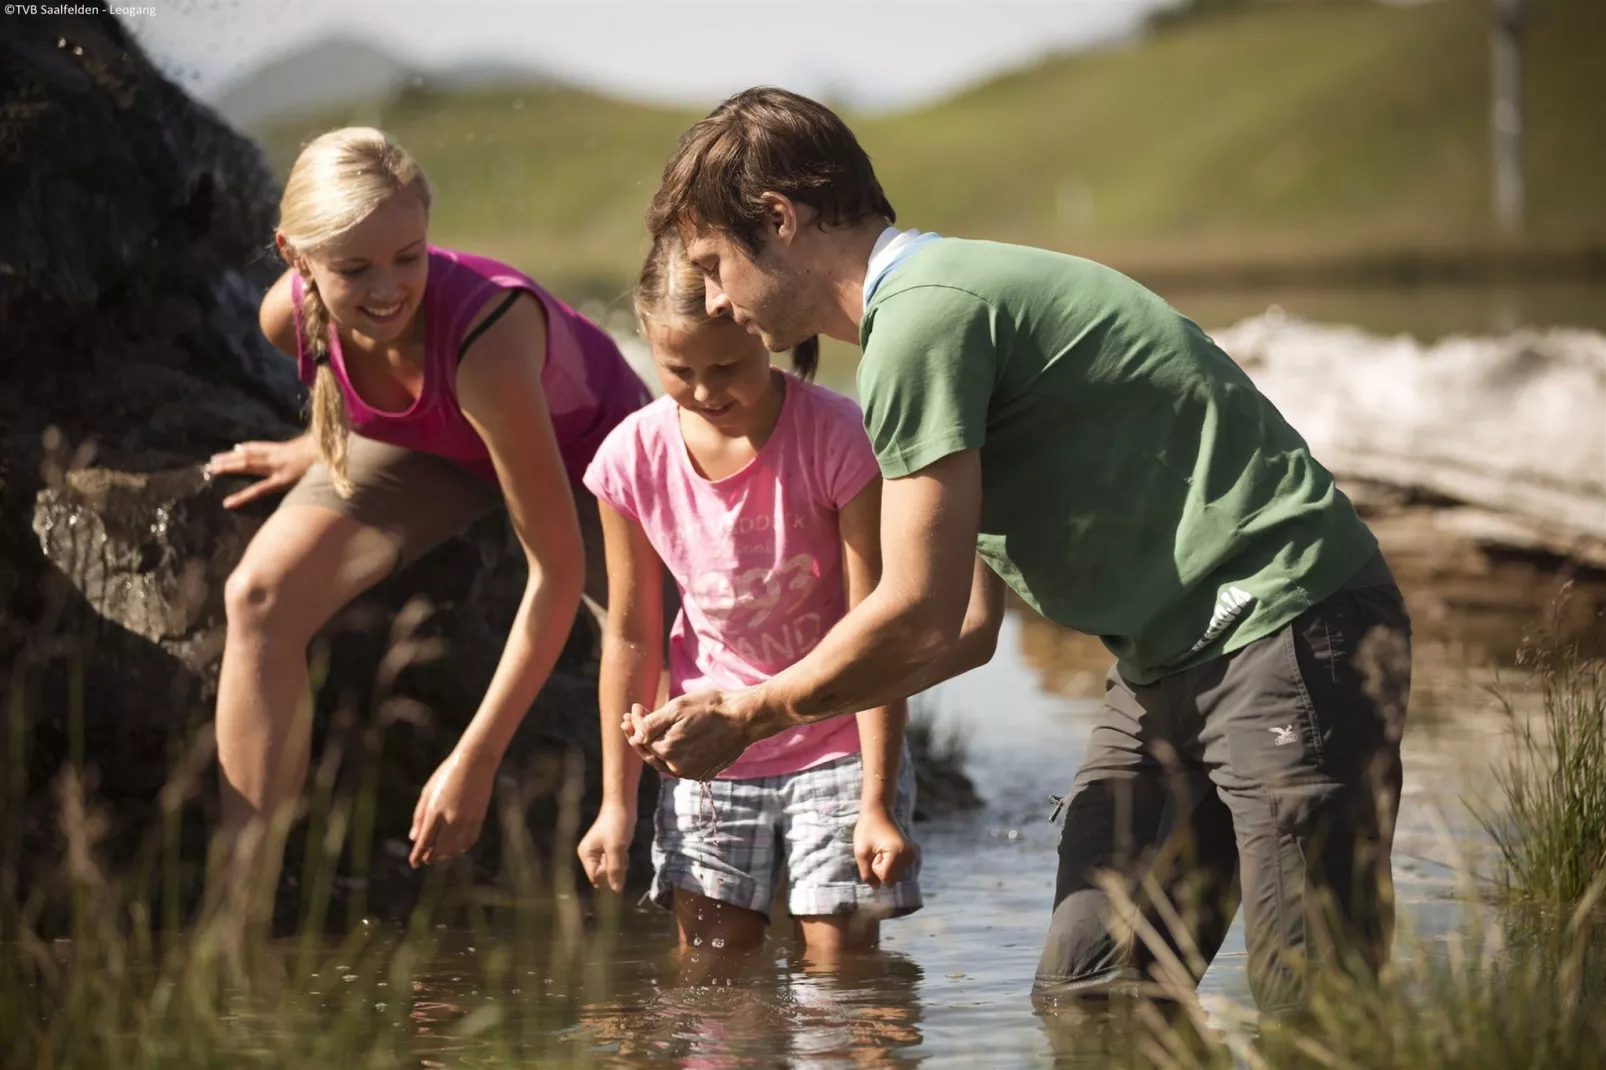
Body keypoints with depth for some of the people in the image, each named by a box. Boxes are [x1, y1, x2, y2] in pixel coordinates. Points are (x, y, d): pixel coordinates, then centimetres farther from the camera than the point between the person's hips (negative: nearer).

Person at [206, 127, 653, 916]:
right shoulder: (292, 316, -30)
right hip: (428, 444, 4)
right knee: (261, 597, -18)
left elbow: (557, 570, -39)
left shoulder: (486, 333, -45)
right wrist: (321, 451, 16)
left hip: (581, 442, -3)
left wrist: (476, 760, -38)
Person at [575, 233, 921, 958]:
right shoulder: (634, 457, -10)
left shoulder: (837, 438, -19)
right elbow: (630, 637, 2)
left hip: (838, 745, -3)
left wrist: (877, 803, -18)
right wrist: (617, 802, 4)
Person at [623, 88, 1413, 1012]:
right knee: (1085, 992, 5)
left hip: (1292, 631, -10)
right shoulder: (936, 301, 17)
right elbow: (966, 628, 17)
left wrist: (748, 717, 0)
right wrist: (751, 708, 15)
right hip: (1175, 656, 10)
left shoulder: (922, 317, -15)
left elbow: (917, 619, -15)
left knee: (1317, 1015, -10)